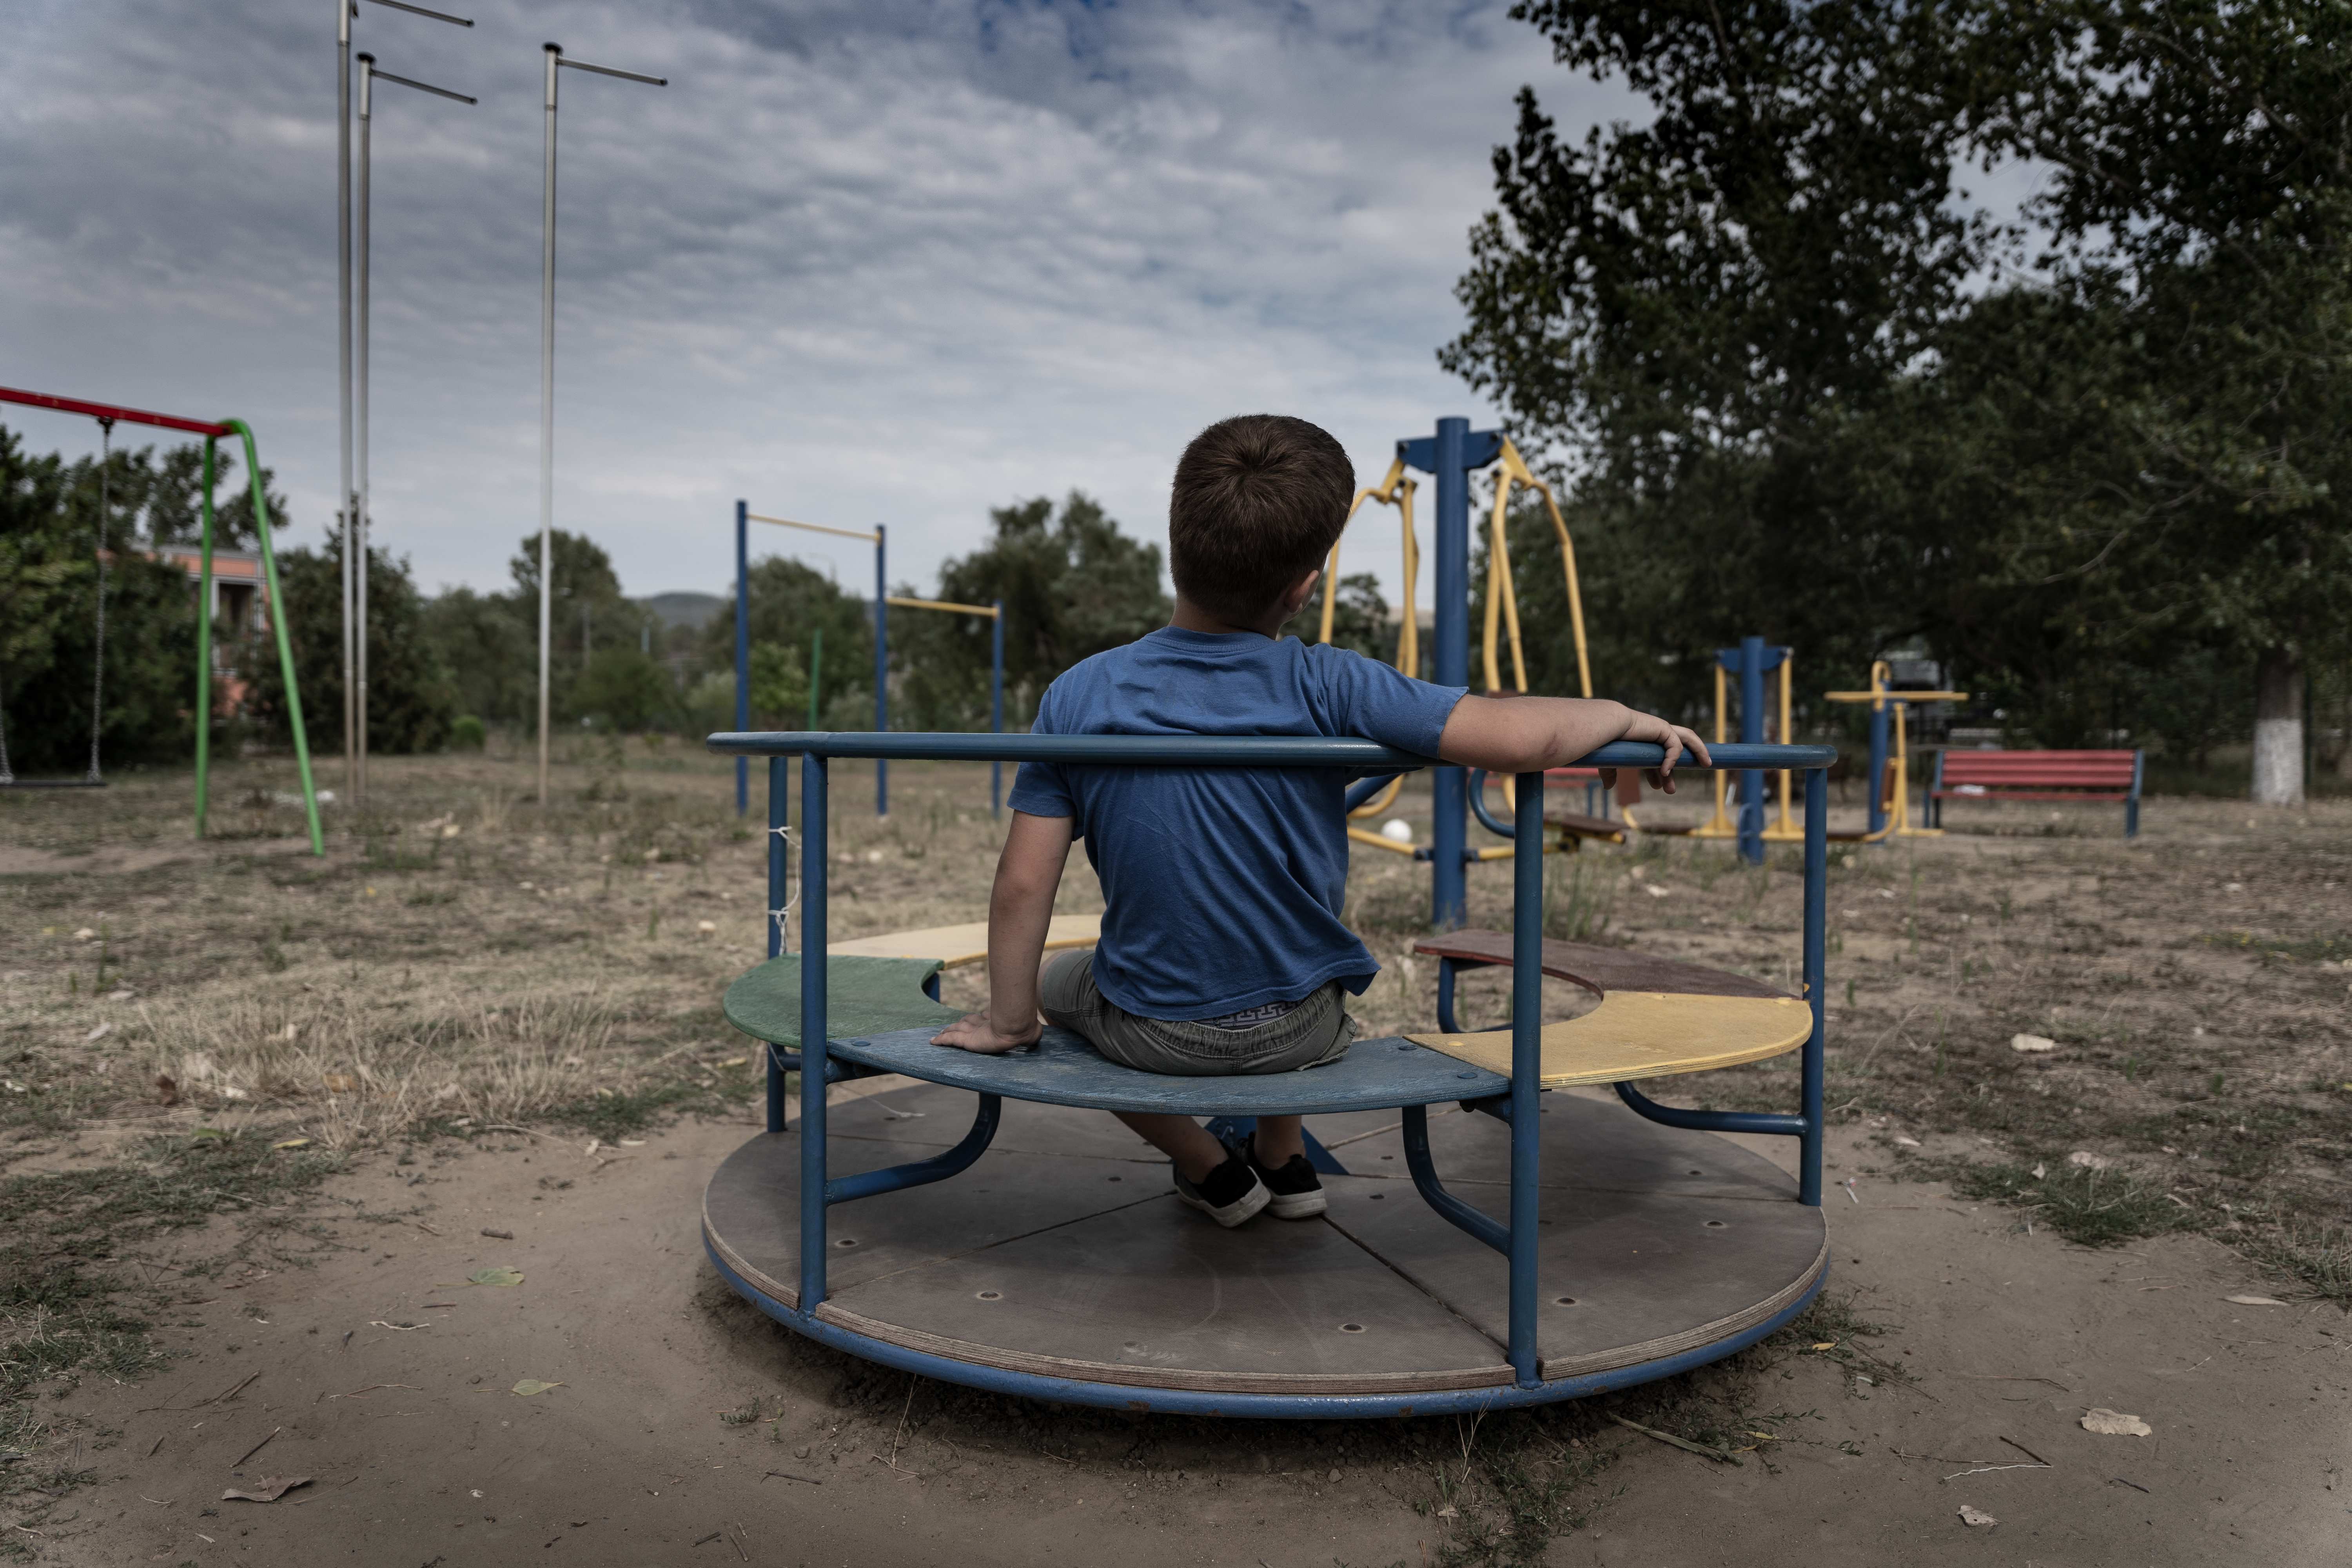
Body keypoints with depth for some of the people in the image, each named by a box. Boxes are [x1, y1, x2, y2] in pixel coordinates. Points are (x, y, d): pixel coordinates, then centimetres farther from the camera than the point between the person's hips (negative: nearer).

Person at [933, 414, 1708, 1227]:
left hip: (1149, 1032, -1)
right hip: (1300, 1029, 1)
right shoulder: (1327, 687, -19)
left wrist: (1010, 1020, 3)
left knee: (1058, 980, 32)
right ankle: (1284, 1160, 43)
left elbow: (1023, 885, -11)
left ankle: (1210, 1170, 31)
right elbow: (1524, 736, -24)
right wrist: (1629, 717, -3)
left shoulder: (1078, 696, -13)